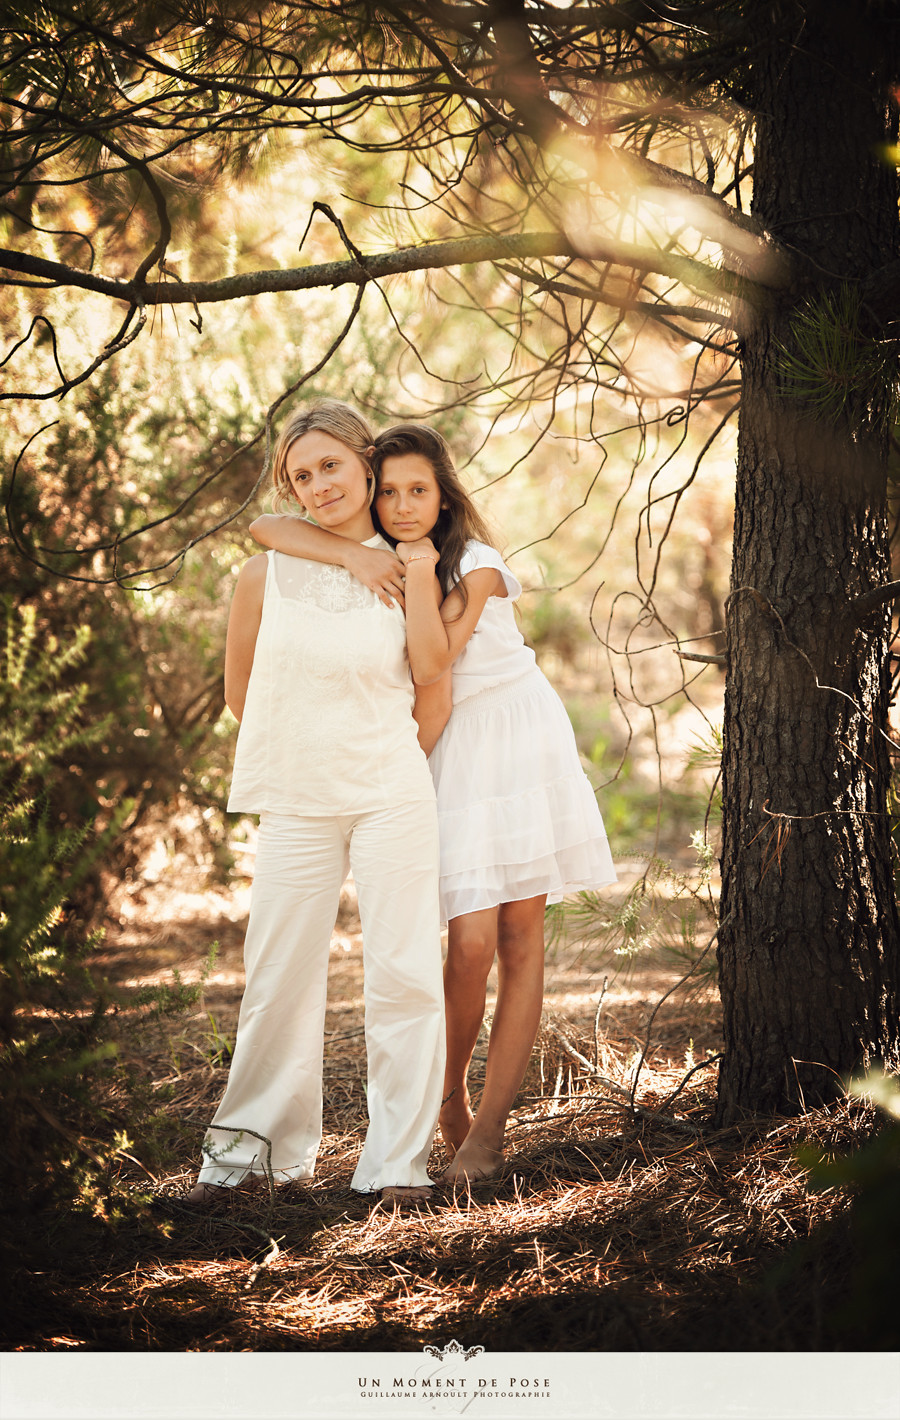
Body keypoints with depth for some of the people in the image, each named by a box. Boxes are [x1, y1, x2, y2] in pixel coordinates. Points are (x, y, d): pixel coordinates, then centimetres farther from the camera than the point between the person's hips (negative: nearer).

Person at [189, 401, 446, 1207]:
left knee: (404, 972, -3)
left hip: (392, 796, -1)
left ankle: (400, 1157, 5)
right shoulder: (267, 572, 0)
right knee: (279, 976, 5)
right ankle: (252, 1145, 20)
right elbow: (240, 689, 11)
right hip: (297, 800, 1)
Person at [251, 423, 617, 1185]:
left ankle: (489, 1124, 2)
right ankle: (451, 1095, 10)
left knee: (522, 935, -3)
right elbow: (266, 526, -12)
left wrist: (420, 572, -21)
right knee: (472, 942, -13)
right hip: (452, 755, 1)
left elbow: (431, 667, -18)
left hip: (522, 739, -1)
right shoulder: (372, 558, 2)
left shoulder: (477, 565, -7)